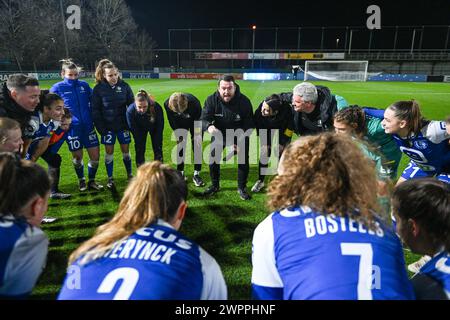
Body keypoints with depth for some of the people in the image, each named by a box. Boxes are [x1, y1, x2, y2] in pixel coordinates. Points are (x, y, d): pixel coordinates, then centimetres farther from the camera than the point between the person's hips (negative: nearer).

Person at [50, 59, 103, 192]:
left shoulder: (84, 85, 4)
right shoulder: (57, 88, -3)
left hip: (88, 126, 2)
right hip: (72, 128, -2)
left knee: (95, 155, 2)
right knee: (77, 156, 10)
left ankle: (91, 181, 23)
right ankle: (81, 180, 34)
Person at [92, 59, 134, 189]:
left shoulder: (124, 85, -5)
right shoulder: (98, 89, -8)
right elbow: (95, 110, -4)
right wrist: (101, 128, -10)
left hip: (123, 125, 1)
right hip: (108, 126, -1)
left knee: (125, 150, 8)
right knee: (109, 152, 5)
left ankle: (130, 175, 26)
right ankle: (110, 179, 19)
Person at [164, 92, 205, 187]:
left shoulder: (194, 102, -39)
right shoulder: (167, 104, -31)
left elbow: (198, 118, -21)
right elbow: (171, 120, -12)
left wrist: (194, 135, -17)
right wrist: (178, 134, -11)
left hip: (195, 121, -2)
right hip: (180, 123, 2)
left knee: (197, 144, -9)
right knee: (180, 145, -6)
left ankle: (196, 174, -1)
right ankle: (180, 173, 7)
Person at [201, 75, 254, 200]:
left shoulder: (244, 101, -26)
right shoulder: (211, 100, -23)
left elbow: (249, 123, -20)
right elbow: (204, 119, -25)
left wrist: (241, 136, -35)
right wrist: (209, 126, -49)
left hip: (240, 133, -1)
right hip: (219, 132, 2)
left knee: (243, 159, -5)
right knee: (213, 157, 2)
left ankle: (241, 188, 15)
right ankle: (215, 185, 24)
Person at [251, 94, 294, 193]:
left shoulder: (286, 110, -40)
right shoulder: (259, 111, -35)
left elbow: (290, 127, -21)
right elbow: (259, 127, -14)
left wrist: (282, 143, -18)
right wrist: (264, 143, -12)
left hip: (284, 132, -1)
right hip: (268, 132, 2)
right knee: (264, 154, -2)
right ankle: (260, 181, 16)